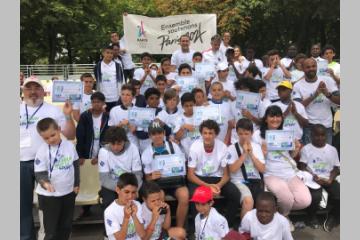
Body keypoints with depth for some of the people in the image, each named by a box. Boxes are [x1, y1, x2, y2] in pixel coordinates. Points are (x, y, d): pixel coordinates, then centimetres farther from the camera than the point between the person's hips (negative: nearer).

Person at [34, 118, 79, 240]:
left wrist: (76, 184, 10)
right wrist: (44, 183, -38)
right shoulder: (42, 150, -15)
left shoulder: (69, 145, -4)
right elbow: (39, 173, -17)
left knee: (66, 226, 19)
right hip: (49, 195, -3)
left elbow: (75, 165, 8)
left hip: (69, 192, 4)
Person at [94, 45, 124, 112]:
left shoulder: (117, 66, 1)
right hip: (102, 98, 0)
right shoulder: (98, 66, 1)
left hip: (116, 98, 0)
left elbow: (122, 80, 4)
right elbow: (95, 81, 7)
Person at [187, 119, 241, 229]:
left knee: (235, 194, -23)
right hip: (199, 179, -2)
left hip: (217, 178, 2)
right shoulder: (195, 147, -16)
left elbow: (226, 174, -5)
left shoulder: (222, 147, -12)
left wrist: (219, 185, -28)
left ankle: (228, 226, -1)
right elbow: (190, 175, -14)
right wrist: (207, 186, -29)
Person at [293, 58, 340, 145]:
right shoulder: (298, 85, -4)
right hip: (309, 125, -2)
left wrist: (328, 94, -21)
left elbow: (339, 101, -2)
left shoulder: (328, 80, 0)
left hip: (327, 125, 3)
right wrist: (314, 95, -21)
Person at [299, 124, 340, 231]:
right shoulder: (306, 149, 4)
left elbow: (336, 168, 10)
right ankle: (312, 217, 3)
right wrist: (313, 177, -18)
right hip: (313, 179, -3)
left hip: (328, 179, 3)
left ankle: (333, 216, 10)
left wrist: (330, 179, -10)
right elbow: (302, 167, -2)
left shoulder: (332, 149, 13)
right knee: (315, 197, -33)